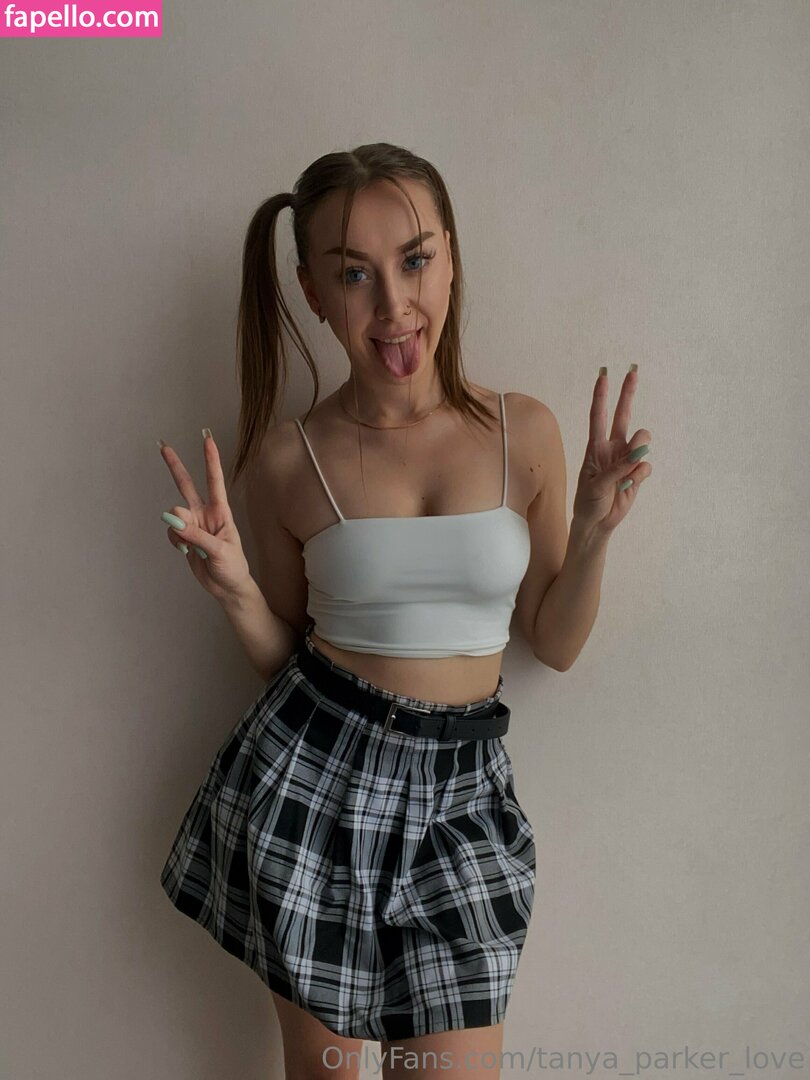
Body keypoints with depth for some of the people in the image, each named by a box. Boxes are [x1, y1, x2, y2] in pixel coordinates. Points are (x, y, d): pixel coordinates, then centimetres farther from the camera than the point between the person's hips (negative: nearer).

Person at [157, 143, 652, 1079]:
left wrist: (593, 532, -11)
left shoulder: (524, 432, -4)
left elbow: (554, 644, 4)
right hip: (310, 769, 0)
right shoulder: (288, 458, -6)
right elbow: (282, 654, 5)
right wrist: (233, 587, -14)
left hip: (460, 788, 1)